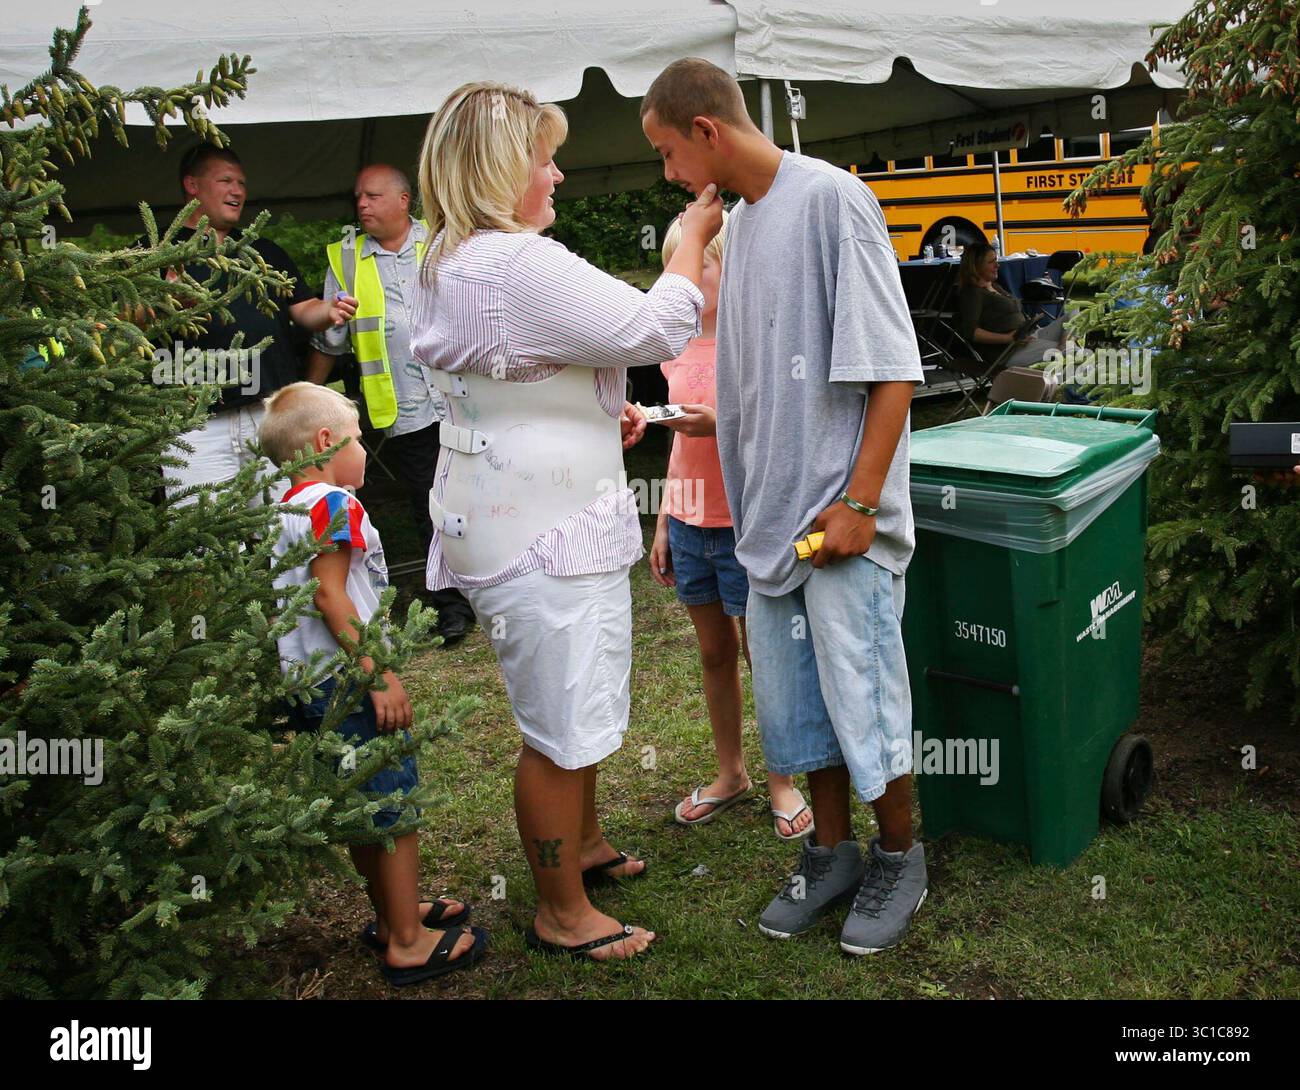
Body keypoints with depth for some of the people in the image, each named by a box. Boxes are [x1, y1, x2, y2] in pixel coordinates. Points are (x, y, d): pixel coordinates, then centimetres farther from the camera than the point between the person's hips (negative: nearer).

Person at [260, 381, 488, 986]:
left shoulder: (285, 509, 14)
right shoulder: (333, 503, -16)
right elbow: (329, 596, -22)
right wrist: (381, 675, -21)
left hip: (308, 684, 10)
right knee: (394, 809, 0)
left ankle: (393, 914, 35)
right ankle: (408, 943, 9)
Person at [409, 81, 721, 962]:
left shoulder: (454, 264, 14)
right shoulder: (522, 266, -22)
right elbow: (656, 330, -17)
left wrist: (598, 412, 16)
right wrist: (694, 237, -2)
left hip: (559, 522, 11)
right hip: (543, 539, -11)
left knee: (582, 704, 25)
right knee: (562, 730, 2)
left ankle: (585, 843, 45)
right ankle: (563, 914, 18)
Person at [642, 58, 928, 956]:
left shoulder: (830, 197, -10)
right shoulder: (741, 221, 13)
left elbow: (893, 369, -14)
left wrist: (858, 502, -16)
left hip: (840, 518, -7)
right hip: (772, 517, 7)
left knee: (864, 698, 3)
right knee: (795, 702, 13)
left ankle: (899, 858, 24)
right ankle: (833, 854, 30)